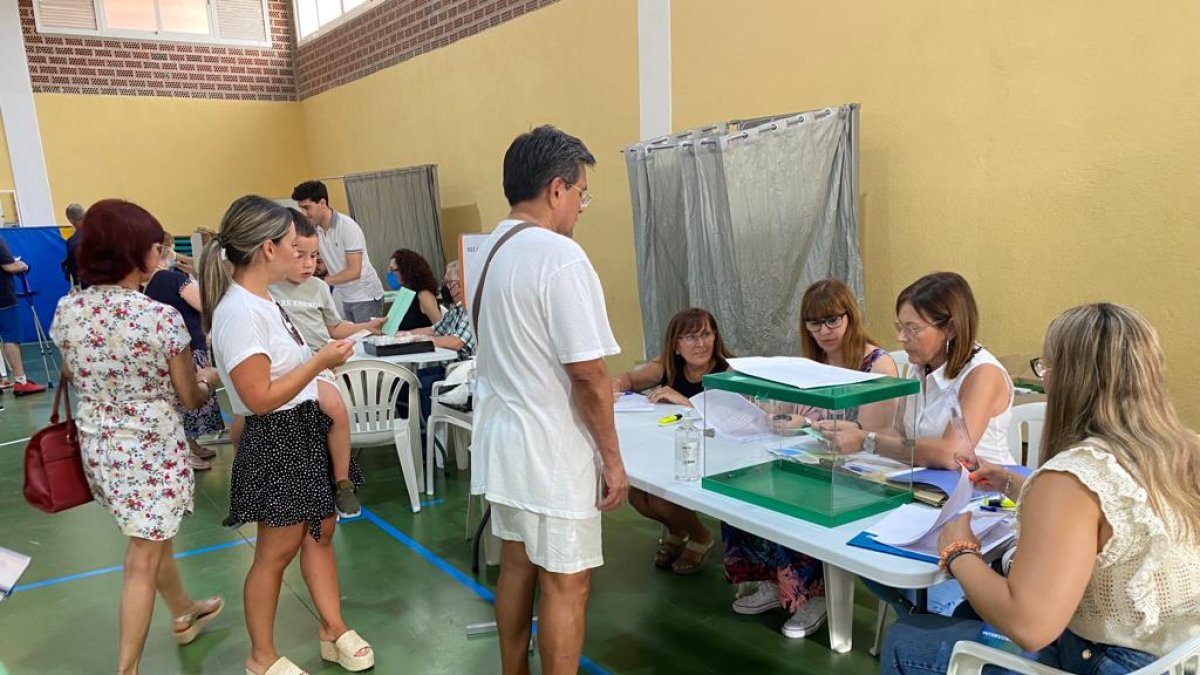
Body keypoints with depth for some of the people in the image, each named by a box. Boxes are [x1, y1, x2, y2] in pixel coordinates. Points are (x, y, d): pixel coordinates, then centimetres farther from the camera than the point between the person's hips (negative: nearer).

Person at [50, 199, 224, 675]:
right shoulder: (162, 318, -21)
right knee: (143, 561, 5)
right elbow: (190, 398, -10)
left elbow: (74, 376, 13)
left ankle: (185, 614, 48)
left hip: (98, 446, 7)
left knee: (153, 539, 26)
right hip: (151, 449, -7)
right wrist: (209, 379, 11)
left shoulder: (66, 311, -4)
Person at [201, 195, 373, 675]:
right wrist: (321, 361, -21)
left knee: (321, 531, 17)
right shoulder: (239, 312, -24)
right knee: (277, 552, 6)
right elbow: (259, 398, -25)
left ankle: (333, 631, 33)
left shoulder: (260, 301, 7)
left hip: (306, 429, 9)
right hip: (278, 441, -9)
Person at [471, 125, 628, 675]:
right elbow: (588, 374, -22)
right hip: (552, 450, -9)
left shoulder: (489, 251, 7)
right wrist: (612, 457, -11)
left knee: (517, 564, 21)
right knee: (565, 584, 6)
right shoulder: (559, 256, -21)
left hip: (502, 438, 9)